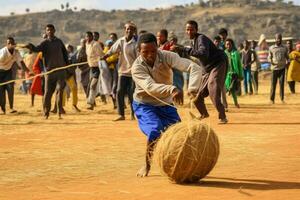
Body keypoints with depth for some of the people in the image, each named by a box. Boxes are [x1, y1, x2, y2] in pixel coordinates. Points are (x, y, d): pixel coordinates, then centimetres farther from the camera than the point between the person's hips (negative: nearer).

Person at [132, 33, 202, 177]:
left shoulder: (167, 57, -20)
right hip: (144, 105, -3)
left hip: (166, 105, 3)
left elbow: (194, 67, -29)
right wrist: (172, 89, -60)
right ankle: (147, 165, -2)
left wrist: (193, 88, -48)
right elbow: (150, 87, -42)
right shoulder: (137, 67, -25)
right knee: (155, 131, -26)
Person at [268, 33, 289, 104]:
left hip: (282, 68, 1)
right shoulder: (271, 48, 3)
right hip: (274, 68, -1)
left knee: (282, 83, 3)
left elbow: (287, 56, 15)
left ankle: (282, 99, 8)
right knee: (273, 84, -1)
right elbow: (269, 57, 7)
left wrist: (287, 61, -5)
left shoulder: (284, 48, 7)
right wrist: (271, 61, -14)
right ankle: (272, 99, 5)